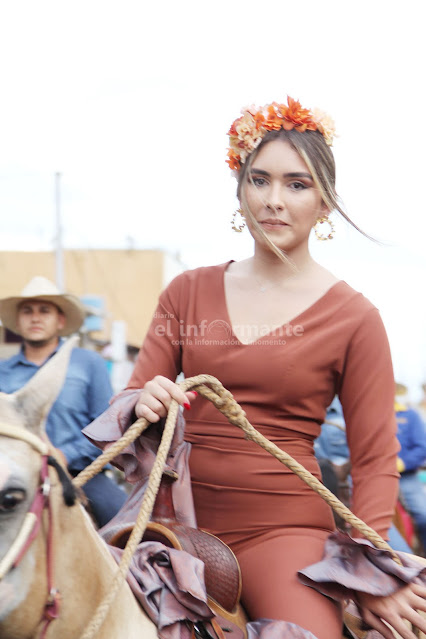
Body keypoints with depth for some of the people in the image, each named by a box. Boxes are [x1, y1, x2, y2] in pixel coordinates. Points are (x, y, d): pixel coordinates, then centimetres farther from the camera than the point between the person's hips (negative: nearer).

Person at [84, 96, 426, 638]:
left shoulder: (353, 318, -1)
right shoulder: (188, 292, 8)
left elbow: (375, 458, 1)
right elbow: (130, 399, 11)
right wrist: (142, 404, -13)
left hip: (283, 524, -3)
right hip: (180, 515, 3)